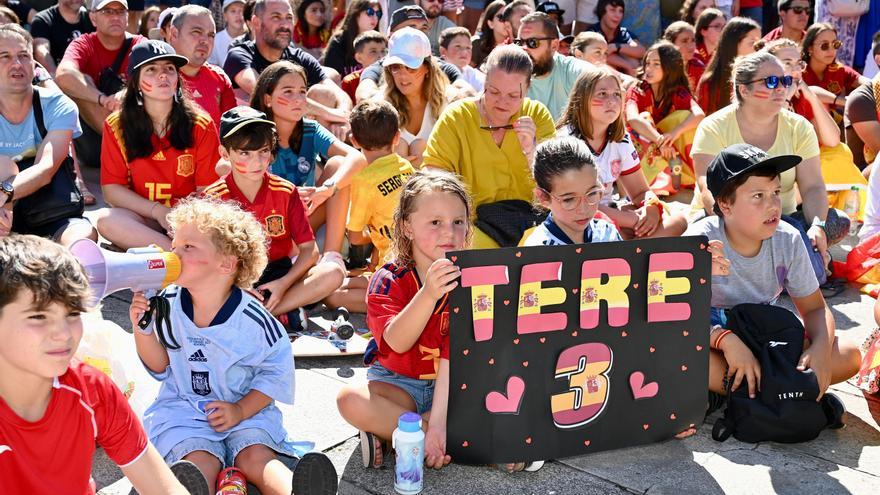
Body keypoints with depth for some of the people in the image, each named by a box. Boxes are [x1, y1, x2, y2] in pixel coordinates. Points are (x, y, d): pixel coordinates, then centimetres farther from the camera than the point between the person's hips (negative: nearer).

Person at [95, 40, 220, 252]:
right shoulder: (116, 126, 2)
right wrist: (158, 211, -16)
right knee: (106, 219, -32)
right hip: (143, 222, 2)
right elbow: (112, 189, -3)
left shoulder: (201, 125, -1)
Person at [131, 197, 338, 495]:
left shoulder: (252, 319, -14)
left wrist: (241, 410, -14)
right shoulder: (168, 305, -3)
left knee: (256, 458, -29)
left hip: (245, 409, -2)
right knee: (201, 464, -27)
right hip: (183, 408, 2)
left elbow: (276, 370, -5)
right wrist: (143, 328, -11)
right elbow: (160, 367, 6)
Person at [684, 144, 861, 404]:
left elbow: (815, 308, 0)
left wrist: (821, 348, -23)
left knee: (849, 356, -15)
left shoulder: (788, 240, -8)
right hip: (714, 340, -4)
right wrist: (725, 339, -42)